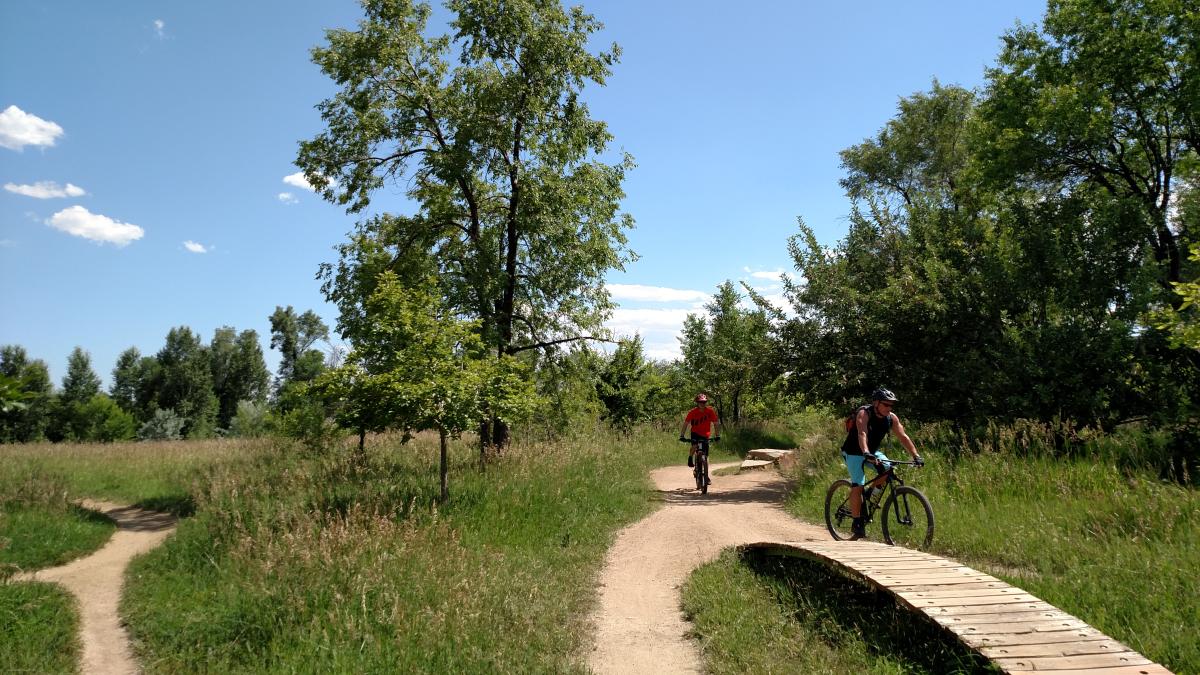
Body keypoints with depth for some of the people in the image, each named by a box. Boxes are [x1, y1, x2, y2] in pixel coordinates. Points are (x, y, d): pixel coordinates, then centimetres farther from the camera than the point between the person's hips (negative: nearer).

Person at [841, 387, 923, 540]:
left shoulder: (891, 418, -7)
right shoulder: (864, 413, -25)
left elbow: (903, 437, -11)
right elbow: (862, 434, -40)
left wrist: (916, 456, -22)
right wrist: (866, 453, -55)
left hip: (872, 452, 6)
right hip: (854, 453, -6)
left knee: (887, 469, -20)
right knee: (857, 486, -18)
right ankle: (857, 525, -10)